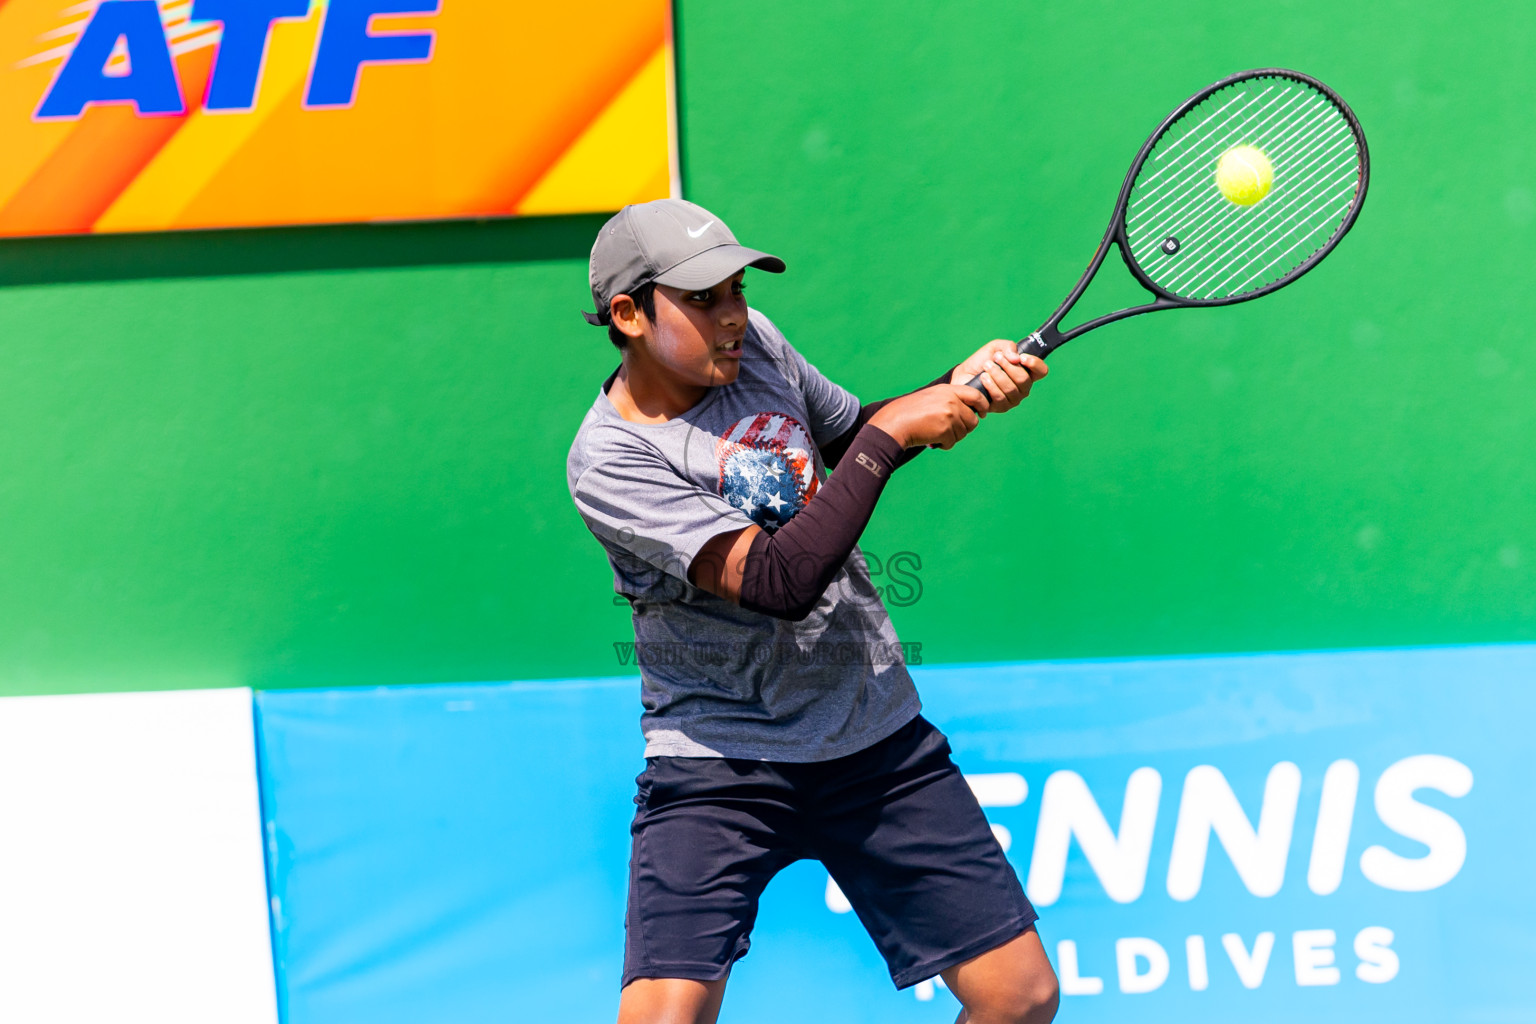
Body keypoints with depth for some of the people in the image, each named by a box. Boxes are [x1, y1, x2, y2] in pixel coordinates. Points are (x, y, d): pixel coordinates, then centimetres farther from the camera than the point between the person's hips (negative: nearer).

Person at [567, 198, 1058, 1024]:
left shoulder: (753, 343, 0)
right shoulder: (610, 459, -18)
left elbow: (852, 439, 21)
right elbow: (778, 583, -28)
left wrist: (953, 390, 2)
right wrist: (889, 437, -23)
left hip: (879, 737, 6)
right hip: (720, 762, -5)